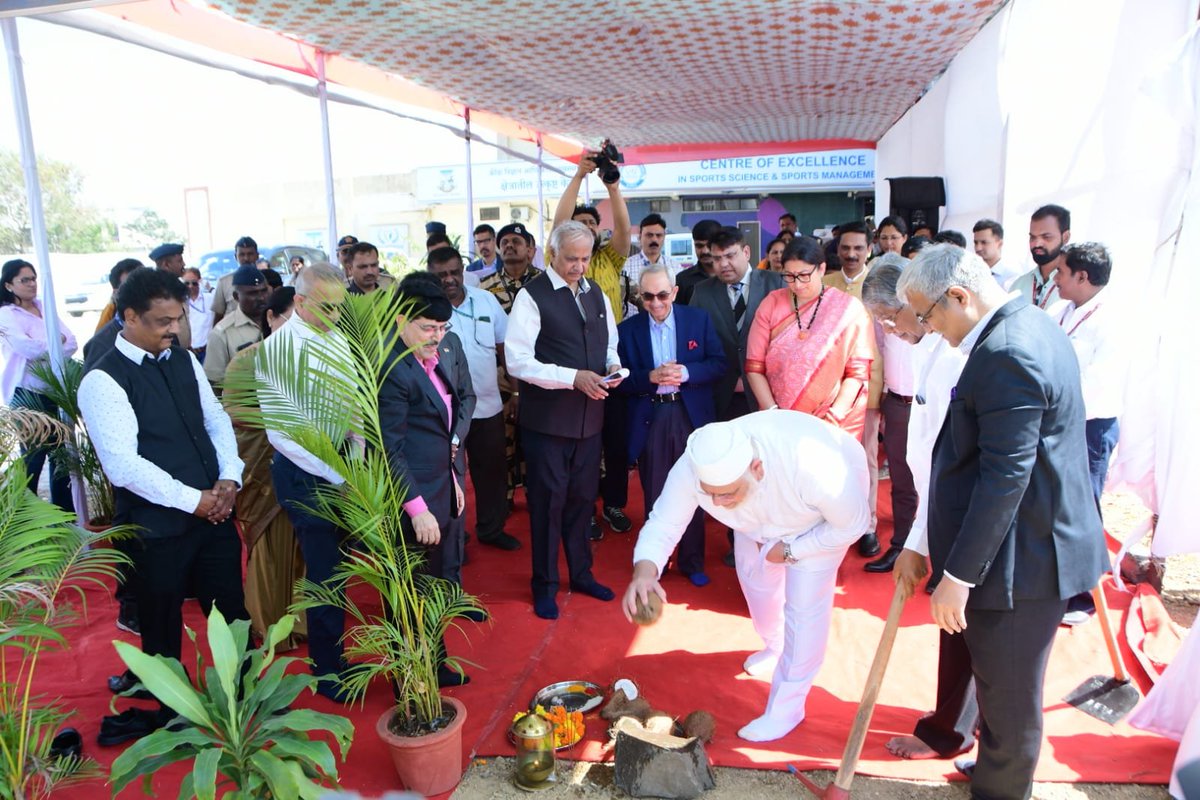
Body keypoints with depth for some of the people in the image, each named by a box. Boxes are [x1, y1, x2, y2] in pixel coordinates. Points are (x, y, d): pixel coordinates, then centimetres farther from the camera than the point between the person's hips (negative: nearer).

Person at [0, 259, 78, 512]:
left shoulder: (46, 308, 10)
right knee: (33, 456, 1)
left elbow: (71, 343, 1)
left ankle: (65, 512, 22)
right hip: (29, 396, -5)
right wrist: (56, 341, -4)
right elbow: (31, 350, -20)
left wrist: (44, 349, -14)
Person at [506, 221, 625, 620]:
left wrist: (612, 366, -3)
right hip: (547, 418, -6)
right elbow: (518, 361, -17)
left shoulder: (596, 293, 10)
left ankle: (581, 573, 36)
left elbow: (610, 343, 20)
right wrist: (574, 377, -23)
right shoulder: (532, 296, -11)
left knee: (582, 497, 18)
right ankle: (545, 586, 22)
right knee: (548, 501, 5)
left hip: (589, 415, 6)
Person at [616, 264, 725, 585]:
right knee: (654, 496, 11)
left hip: (691, 416, 0)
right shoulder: (627, 330, 0)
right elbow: (622, 380, -2)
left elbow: (718, 364, -2)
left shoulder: (699, 319, 0)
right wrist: (651, 377, -19)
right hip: (649, 421, 0)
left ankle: (692, 561, 26)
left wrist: (685, 373, -18)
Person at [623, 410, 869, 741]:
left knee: (804, 603, -10)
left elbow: (852, 524, -28)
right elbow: (663, 524, -28)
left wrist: (790, 549, -23)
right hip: (763, 507, 4)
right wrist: (644, 571, -47)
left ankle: (787, 707, 8)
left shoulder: (813, 467, -46)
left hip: (822, 518, -4)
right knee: (755, 577, 15)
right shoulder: (691, 469, -37)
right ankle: (776, 648, 47)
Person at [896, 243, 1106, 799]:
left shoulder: (1005, 355, -26)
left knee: (1007, 691, 10)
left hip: (1020, 559, -10)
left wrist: (959, 575, -21)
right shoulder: (1033, 326, 7)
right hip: (1041, 544, 10)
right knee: (1001, 681, 27)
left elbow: (1004, 479, -28)